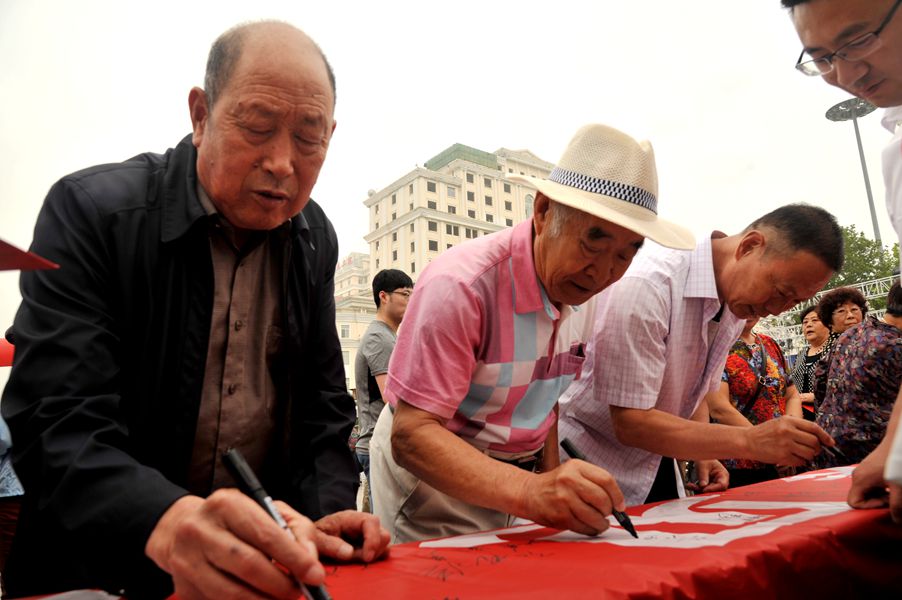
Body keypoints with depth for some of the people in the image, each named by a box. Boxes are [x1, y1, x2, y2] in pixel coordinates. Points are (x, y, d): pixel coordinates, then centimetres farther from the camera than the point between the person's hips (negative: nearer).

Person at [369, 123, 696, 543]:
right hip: (432, 479, -6)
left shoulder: (579, 289, -5)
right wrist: (528, 492, -42)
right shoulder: (460, 285, -28)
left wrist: (553, 492, 1)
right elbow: (411, 433, -30)